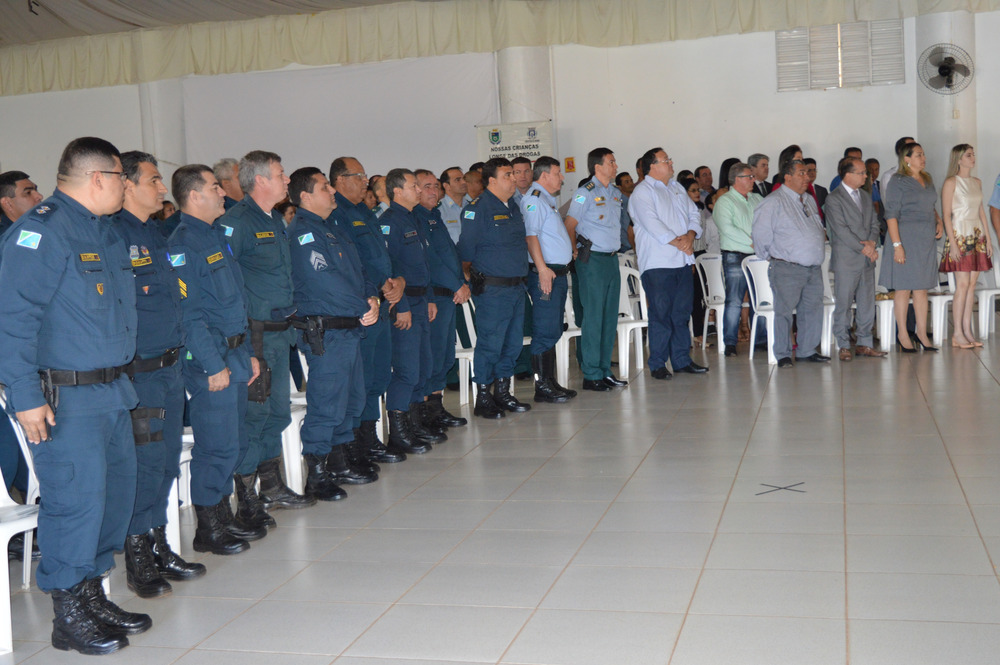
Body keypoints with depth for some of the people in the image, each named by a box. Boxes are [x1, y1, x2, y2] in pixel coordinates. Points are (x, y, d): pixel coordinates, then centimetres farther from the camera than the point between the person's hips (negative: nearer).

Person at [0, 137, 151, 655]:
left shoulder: (103, 232, 16)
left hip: (111, 390, 10)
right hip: (64, 398, -9)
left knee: (116, 491, 14)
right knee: (76, 500, -6)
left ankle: (93, 598, 28)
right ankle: (69, 617, 8)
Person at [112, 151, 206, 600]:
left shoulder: (156, 235, 17)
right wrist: (125, 363, -18)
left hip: (170, 366, 9)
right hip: (139, 372, -8)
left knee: (167, 462, 13)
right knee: (146, 464, -4)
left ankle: (159, 548, 25)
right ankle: (138, 561, 9)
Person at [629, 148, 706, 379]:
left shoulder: (676, 188, 19)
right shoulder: (642, 192, -6)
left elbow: (694, 214, 15)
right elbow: (652, 224, -16)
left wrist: (690, 236, -4)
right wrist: (678, 243, -15)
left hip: (683, 261, 7)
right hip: (658, 264, -7)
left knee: (682, 312, 10)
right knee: (661, 314, -5)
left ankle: (682, 360, 19)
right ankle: (657, 364, 3)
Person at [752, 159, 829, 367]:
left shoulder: (809, 200, 17)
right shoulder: (774, 202, -7)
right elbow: (760, 234, -7)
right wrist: (769, 257, 0)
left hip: (813, 267, 7)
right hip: (788, 269, -7)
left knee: (813, 309, 8)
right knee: (784, 311, -5)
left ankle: (807, 350, 20)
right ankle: (783, 354, 5)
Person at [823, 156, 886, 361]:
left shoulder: (865, 196, 16)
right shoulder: (834, 198, -8)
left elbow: (874, 223, 15)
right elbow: (841, 230, -14)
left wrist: (872, 242, -5)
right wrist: (863, 248, -14)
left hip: (867, 259, 7)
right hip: (846, 260, -7)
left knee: (867, 303, 8)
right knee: (843, 304, -2)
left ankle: (864, 344, 16)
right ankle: (844, 346, 6)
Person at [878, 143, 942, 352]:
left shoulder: (927, 180, 14)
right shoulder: (898, 182, -8)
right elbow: (891, 215, -13)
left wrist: (938, 223, 6)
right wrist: (897, 245, -19)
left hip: (926, 241, 7)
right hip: (906, 239, -7)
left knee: (922, 289, 9)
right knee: (903, 289, -1)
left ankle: (922, 333, 15)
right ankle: (902, 335, 7)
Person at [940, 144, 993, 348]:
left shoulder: (977, 182, 15)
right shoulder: (951, 182, -5)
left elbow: (981, 211, 18)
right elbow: (946, 214, -10)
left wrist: (988, 238, 12)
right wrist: (952, 243, -16)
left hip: (977, 236, 7)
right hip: (960, 236, -6)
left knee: (972, 285, 5)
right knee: (962, 284, -9)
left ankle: (967, 331, 8)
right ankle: (958, 334, -5)